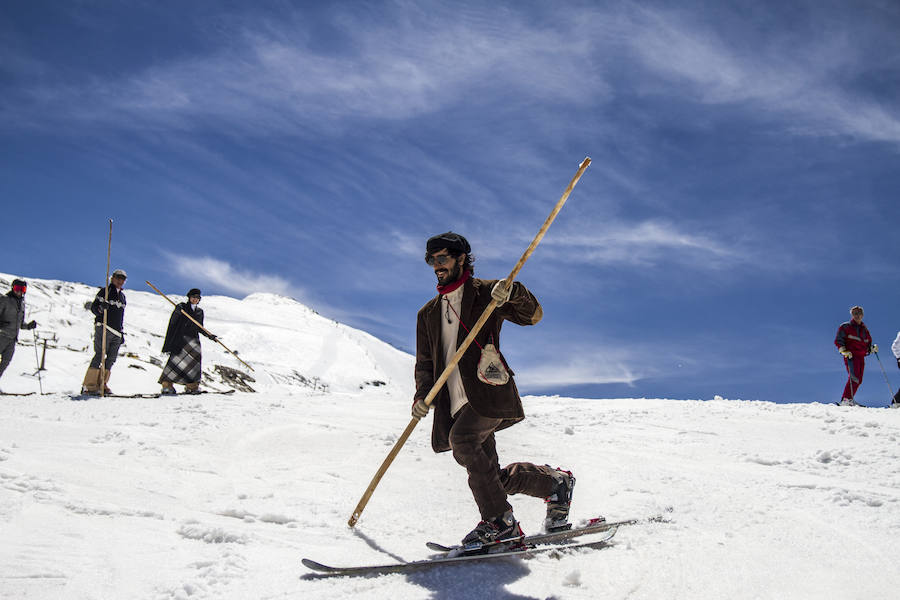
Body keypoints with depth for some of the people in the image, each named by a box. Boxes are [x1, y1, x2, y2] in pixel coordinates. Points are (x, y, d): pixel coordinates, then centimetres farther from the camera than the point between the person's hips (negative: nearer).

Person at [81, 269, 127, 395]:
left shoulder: (122, 296, 25)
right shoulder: (104, 291, 6)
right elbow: (93, 307, -2)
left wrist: (122, 333, 23)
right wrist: (101, 308, -25)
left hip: (117, 332, 7)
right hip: (103, 327, -7)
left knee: (112, 358, -3)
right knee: (100, 355, -16)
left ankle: (102, 383, 0)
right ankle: (89, 385, -17)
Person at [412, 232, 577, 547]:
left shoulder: (485, 293, 6)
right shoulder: (427, 314, 21)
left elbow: (534, 316, -1)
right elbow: (425, 363, 21)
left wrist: (513, 293, -21)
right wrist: (422, 394, 2)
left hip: (490, 391, -6)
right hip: (457, 403, 6)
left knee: (462, 438, -30)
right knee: (489, 475, 3)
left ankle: (499, 519, -23)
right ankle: (555, 482, 23)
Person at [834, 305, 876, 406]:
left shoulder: (865, 329, 22)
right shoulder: (845, 327, 5)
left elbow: (868, 344, 28)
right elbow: (838, 340, -1)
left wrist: (872, 348, 6)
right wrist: (844, 351, -15)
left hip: (861, 357, 7)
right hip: (850, 355, -7)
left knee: (858, 380, 3)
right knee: (854, 377, -22)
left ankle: (849, 399, 10)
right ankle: (846, 399, -26)